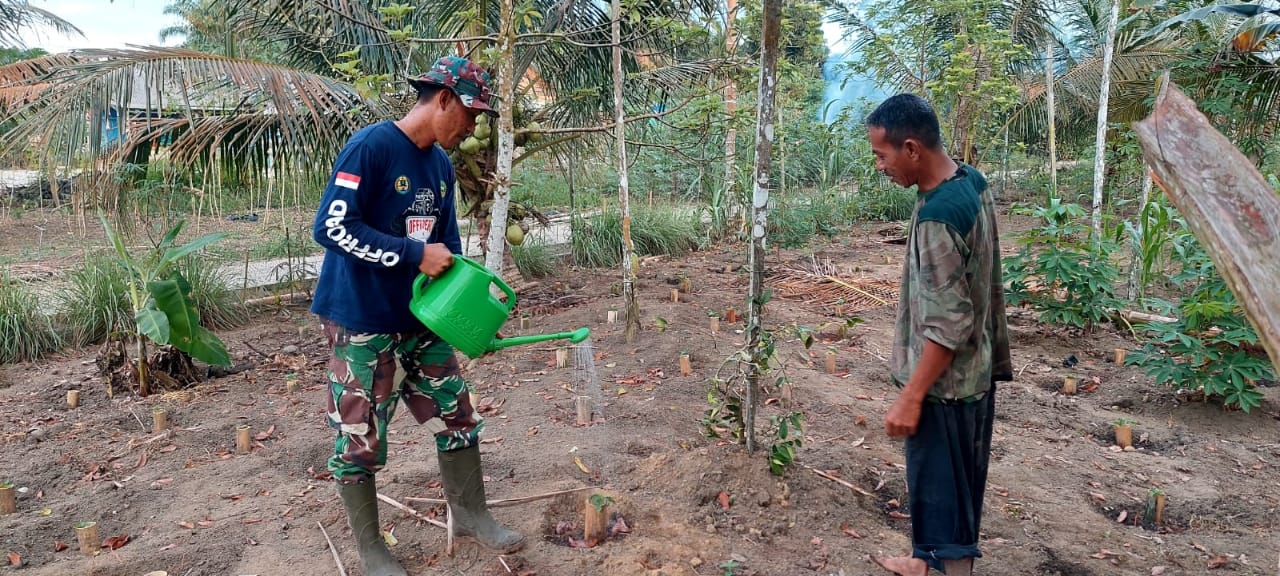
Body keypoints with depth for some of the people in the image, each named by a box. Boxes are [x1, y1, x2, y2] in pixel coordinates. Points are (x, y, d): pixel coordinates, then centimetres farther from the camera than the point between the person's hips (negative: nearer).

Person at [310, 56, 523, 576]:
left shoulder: (441, 165, 8)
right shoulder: (371, 146, -17)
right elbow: (332, 228, -23)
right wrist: (415, 255, -23)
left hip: (421, 316, 8)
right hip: (361, 319, -7)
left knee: (458, 412, 11)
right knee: (360, 434, 4)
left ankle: (469, 513, 29)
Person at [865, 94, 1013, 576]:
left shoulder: (938, 216, -27)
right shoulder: (972, 181, 2)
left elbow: (948, 327, -26)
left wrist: (909, 399, -20)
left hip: (945, 382, -10)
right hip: (975, 370, 10)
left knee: (942, 489, 6)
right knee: (948, 482, 23)